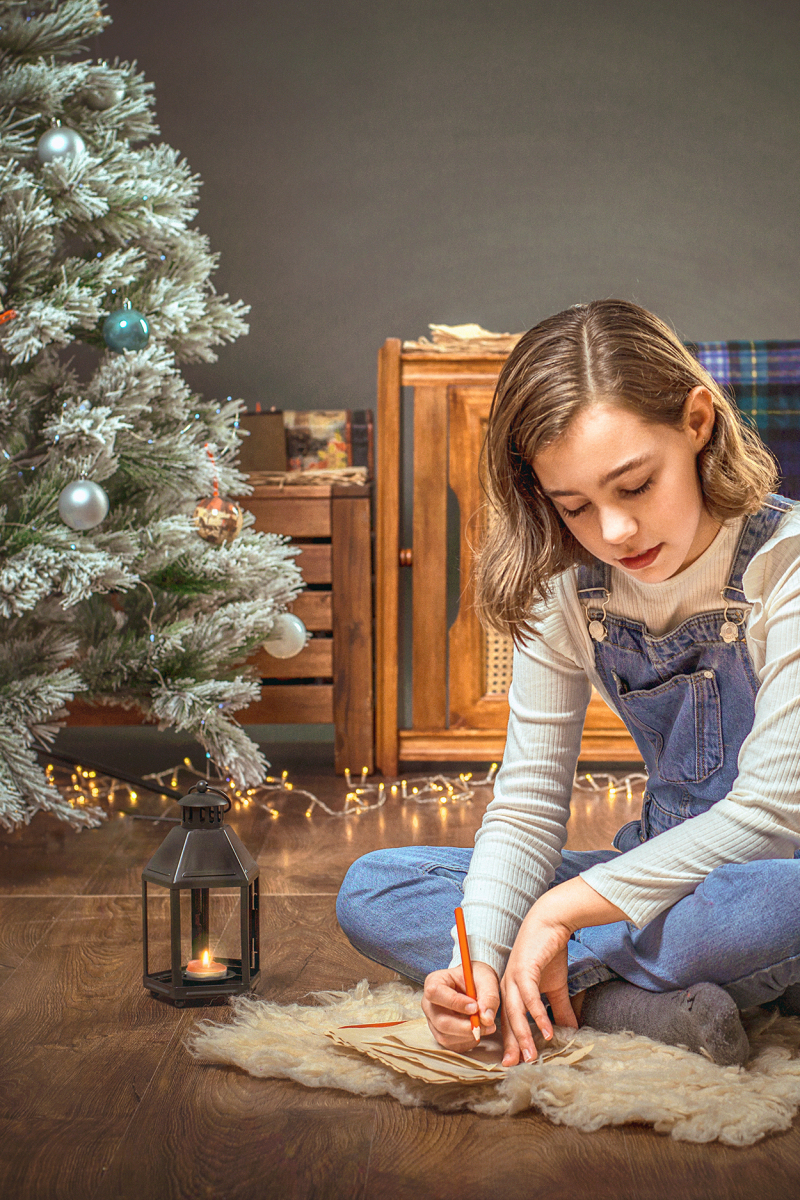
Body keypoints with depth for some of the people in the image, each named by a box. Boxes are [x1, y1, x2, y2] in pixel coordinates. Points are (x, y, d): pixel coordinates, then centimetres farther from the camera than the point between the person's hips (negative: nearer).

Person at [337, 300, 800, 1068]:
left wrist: (564, 909, -23)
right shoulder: (564, 592, -3)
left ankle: (579, 990, -19)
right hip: (663, 870, 5)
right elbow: (528, 800, -5)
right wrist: (480, 960, -23)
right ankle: (641, 1009, -24)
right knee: (371, 890, -9)